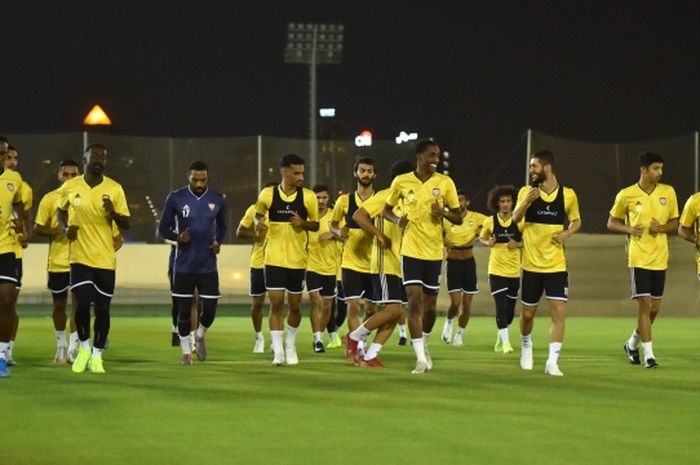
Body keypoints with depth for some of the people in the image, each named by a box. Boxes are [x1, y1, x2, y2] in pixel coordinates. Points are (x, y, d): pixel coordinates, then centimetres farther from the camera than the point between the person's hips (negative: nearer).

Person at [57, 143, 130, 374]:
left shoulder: (115, 189, -2)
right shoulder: (70, 187, -1)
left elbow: (126, 223, 2)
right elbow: (60, 210, 18)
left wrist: (113, 213, -19)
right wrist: (65, 228, -2)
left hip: (106, 259, 0)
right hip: (80, 256, 0)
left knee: (102, 309, 1)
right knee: (82, 304, -11)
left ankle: (97, 355, 17)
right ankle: (84, 348, 14)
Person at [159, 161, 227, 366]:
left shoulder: (217, 200, 2)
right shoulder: (176, 198, -5)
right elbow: (163, 228, 2)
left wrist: (218, 242, -2)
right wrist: (178, 237, -17)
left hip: (208, 266, 1)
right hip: (183, 266, -1)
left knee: (209, 310, -1)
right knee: (184, 310, 2)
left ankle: (200, 335, 31)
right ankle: (186, 351, 19)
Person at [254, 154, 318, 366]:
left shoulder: (308, 197, -2)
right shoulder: (268, 194, -3)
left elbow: (315, 224, 7)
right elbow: (258, 214, 15)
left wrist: (303, 223, -14)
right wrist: (258, 223, -8)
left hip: (297, 260, 1)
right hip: (274, 259, -1)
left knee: (295, 306, 8)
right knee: (276, 303, -8)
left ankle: (290, 346, 29)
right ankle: (278, 351, -4)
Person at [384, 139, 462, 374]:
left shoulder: (445, 183, -1)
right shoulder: (401, 182, -2)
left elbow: (458, 218, 5)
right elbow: (387, 209, 12)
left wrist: (443, 212, -16)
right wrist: (398, 220, -10)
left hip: (434, 251, 2)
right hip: (411, 250, -2)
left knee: (430, 306, 9)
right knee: (414, 301, -13)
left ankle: (424, 345, 35)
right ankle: (421, 357, -13)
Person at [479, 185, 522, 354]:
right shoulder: (490, 222, -2)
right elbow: (482, 238, 15)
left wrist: (519, 244, -13)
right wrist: (488, 243, -7)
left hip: (514, 270, 2)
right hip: (496, 270, -2)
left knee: (510, 310, 9)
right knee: (501, 306, -14)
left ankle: (500, 337, 33)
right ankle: (506, 342, -11)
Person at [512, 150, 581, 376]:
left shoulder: (568, 195, -1)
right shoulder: (527, 191, -1)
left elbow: (576, 221, 14)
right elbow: (515, 218, -13)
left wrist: (567, 233, -8)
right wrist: (526, 202, -33)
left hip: (556, 264, -1)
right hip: (532, 264, 1)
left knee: (559, 311, -13)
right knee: (528, 312, 9)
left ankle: (552, 361, -10)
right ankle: (526, 345, 38)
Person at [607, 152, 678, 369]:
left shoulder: (668, 192, 3)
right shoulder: (626, 195, -5)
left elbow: (674, 223, 10)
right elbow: (612, 223, 6)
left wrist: (662, 228, -12)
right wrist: (629, 229, -14)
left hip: (660, 259, 4)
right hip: (638, 258, -4)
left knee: (655, 307, 8)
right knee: (645, 304, -11)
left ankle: (632, 343, 31)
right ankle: (648, 354, -4)